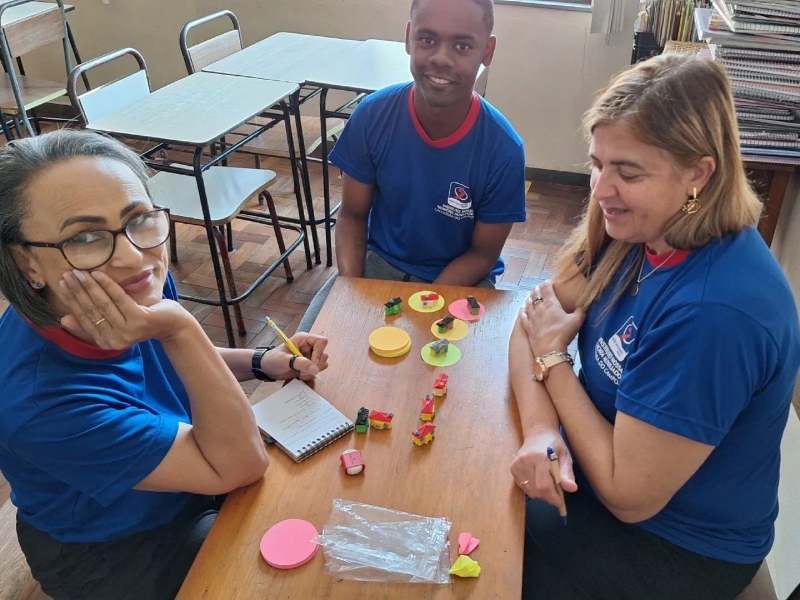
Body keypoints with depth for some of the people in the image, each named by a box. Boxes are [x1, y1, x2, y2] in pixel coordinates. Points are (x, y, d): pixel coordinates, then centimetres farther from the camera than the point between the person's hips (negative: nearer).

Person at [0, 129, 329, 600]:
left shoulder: (142, 282, -21)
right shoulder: (42, 403, -39)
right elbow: (241, 464, -32)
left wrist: (264, 363, -11)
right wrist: (180, 330, -44)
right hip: (115, 554, -5)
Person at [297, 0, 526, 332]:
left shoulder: (503, 148, -20)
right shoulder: (372, 116, -15)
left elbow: (483, 253, -9)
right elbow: (352, 215, -4)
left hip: (461, 280, -1)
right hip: (379, 262, 2)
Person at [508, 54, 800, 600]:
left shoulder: (715, 311, -34)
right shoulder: (637, 228, -10)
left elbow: (629, 496, -27)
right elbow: (531, 323, -5)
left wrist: (553, 354, -19)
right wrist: (542, 429, -23)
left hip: (677, 550, -6)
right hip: (606, 458, 6)